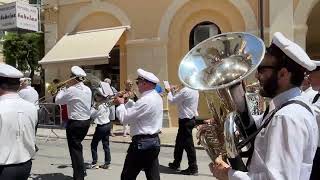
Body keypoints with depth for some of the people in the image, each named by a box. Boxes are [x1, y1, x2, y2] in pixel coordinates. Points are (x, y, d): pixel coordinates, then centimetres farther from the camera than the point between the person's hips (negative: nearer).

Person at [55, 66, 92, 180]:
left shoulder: (72, 90, -17)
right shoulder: (88, 90, 5)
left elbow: (58, 100, -5)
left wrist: (66, 88, 3)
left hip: (75, 123, -8)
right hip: (86, 121, 8)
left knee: (75, 149, 3)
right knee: (77, 146, 24)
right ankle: (81, 170, 35)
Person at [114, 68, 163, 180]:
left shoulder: (146, 100, -22)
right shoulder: (156, 97, 9)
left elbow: (124, 118, -21)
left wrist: (121, 104, -4)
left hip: (142, 143, -10)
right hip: (154, 141, 10)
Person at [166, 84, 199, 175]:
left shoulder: (185, 90, -20)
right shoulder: (194, 89, 9)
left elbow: (172, 100, -11)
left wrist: (169, 92, 6)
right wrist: (174, 91, 11)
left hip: (186, 120, -10)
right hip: (190, 118, 10)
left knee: (188, 144, -1)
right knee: (179, 142, 19)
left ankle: (193, 168, 8)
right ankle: (176, 163, 30)